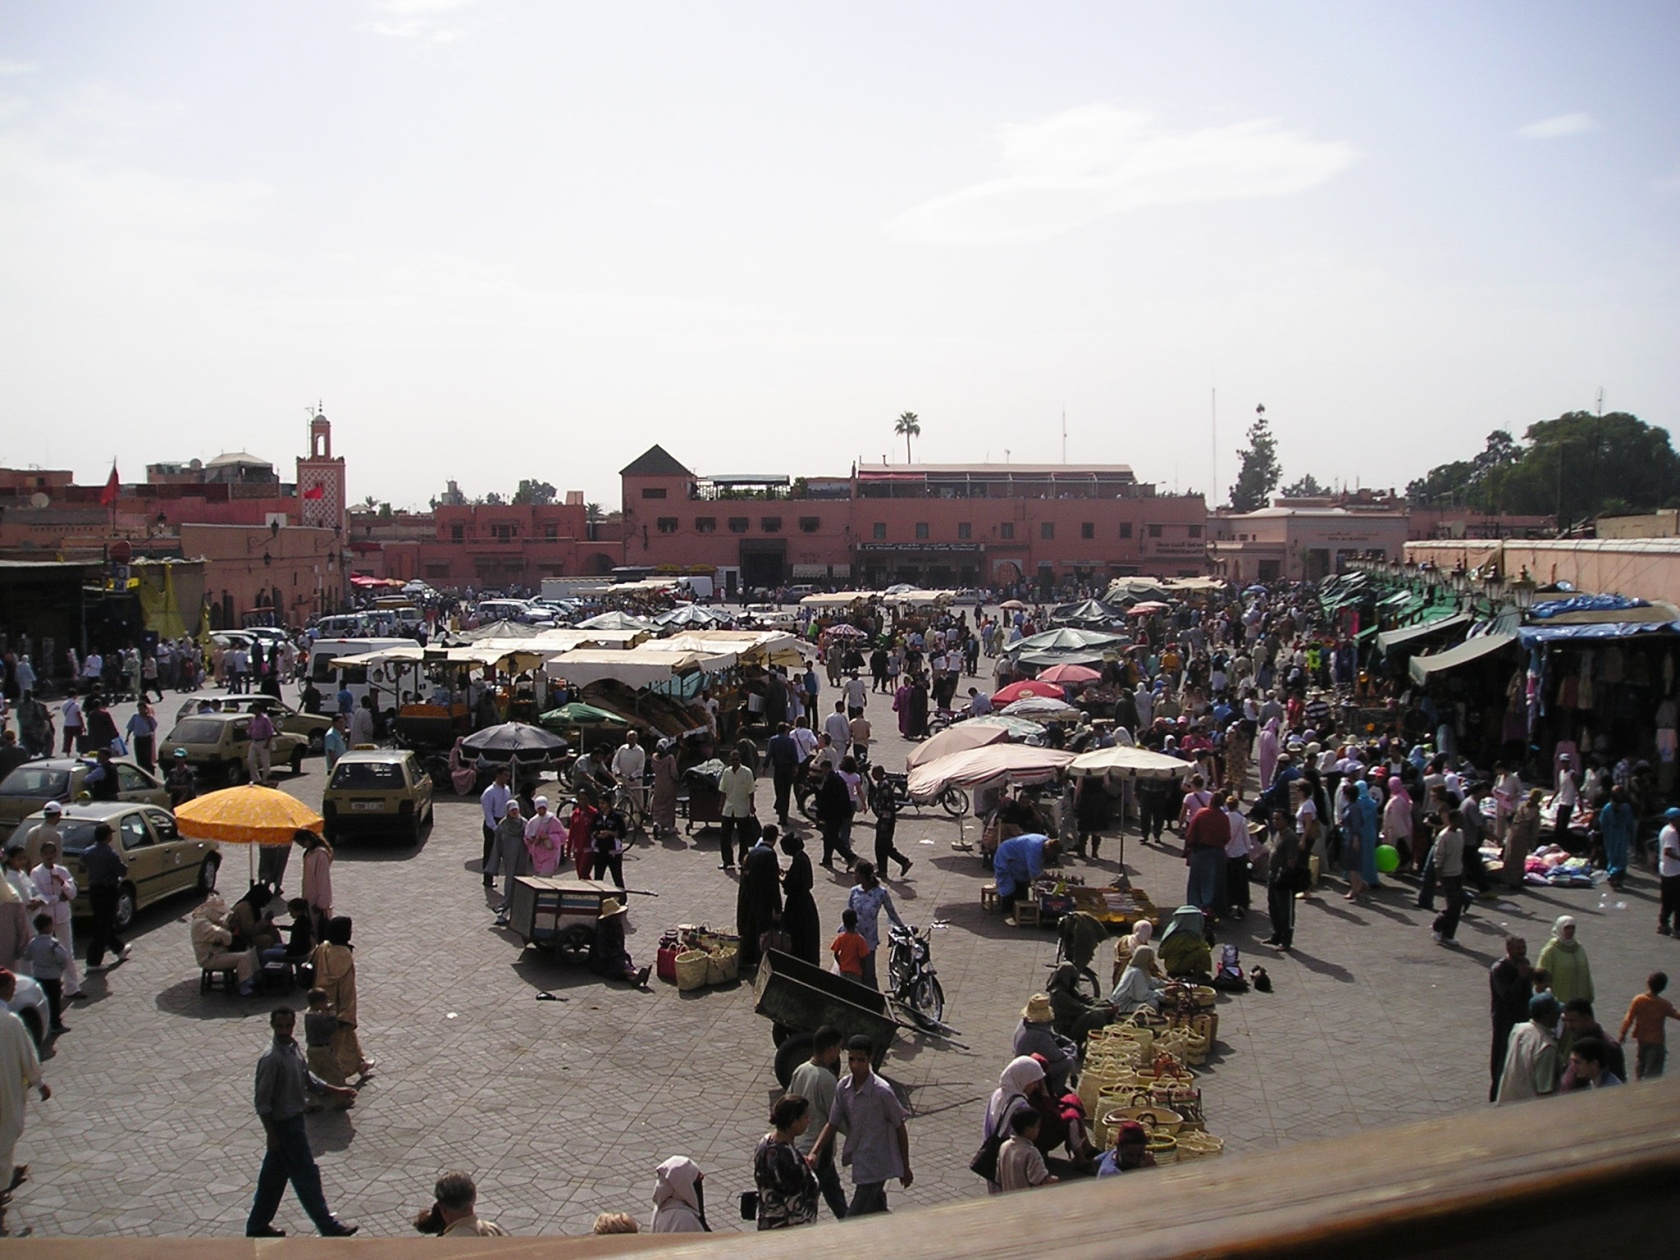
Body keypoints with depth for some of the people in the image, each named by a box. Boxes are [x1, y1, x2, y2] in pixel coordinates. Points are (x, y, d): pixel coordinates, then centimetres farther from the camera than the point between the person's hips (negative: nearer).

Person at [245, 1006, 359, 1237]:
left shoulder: (294, 1049, 3)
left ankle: (258, 1226, 32)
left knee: (274, 1177, 19)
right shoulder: (271, 1060, -23)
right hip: (284, 1126, -9)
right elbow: (262, 1101, -20)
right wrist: (272, 1135, -19)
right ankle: (329, 1227, 10)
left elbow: (308, 1079, 18)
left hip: (295, 1121, 9)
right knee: (307, 1176, 1)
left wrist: (334, 1091, 13)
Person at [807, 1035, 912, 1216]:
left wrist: (905, 1168, -4)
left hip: (875, 1166, -6)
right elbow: (832, 1124, 2)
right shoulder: (843, 1087, -4)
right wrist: (814, 1153, -12)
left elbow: (900, 1128, -12)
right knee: (879, 1214, 22)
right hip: (859, 1162, 6)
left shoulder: (882, 1091, -22)